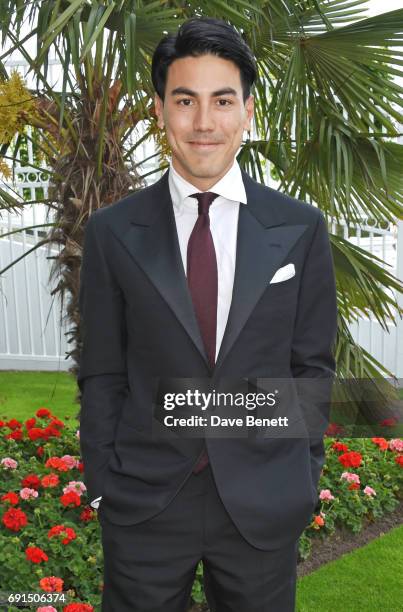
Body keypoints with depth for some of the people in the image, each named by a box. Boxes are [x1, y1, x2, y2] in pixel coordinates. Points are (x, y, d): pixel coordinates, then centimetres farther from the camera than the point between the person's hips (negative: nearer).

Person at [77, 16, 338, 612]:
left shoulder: (301, 228, -2)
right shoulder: (112, 232, -4)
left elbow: (312, 365, 3)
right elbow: (101, 373, 0)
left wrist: (305, 481, 3)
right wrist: (101, 485, 0)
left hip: (266, 504, 1)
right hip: (143, 503, 0)